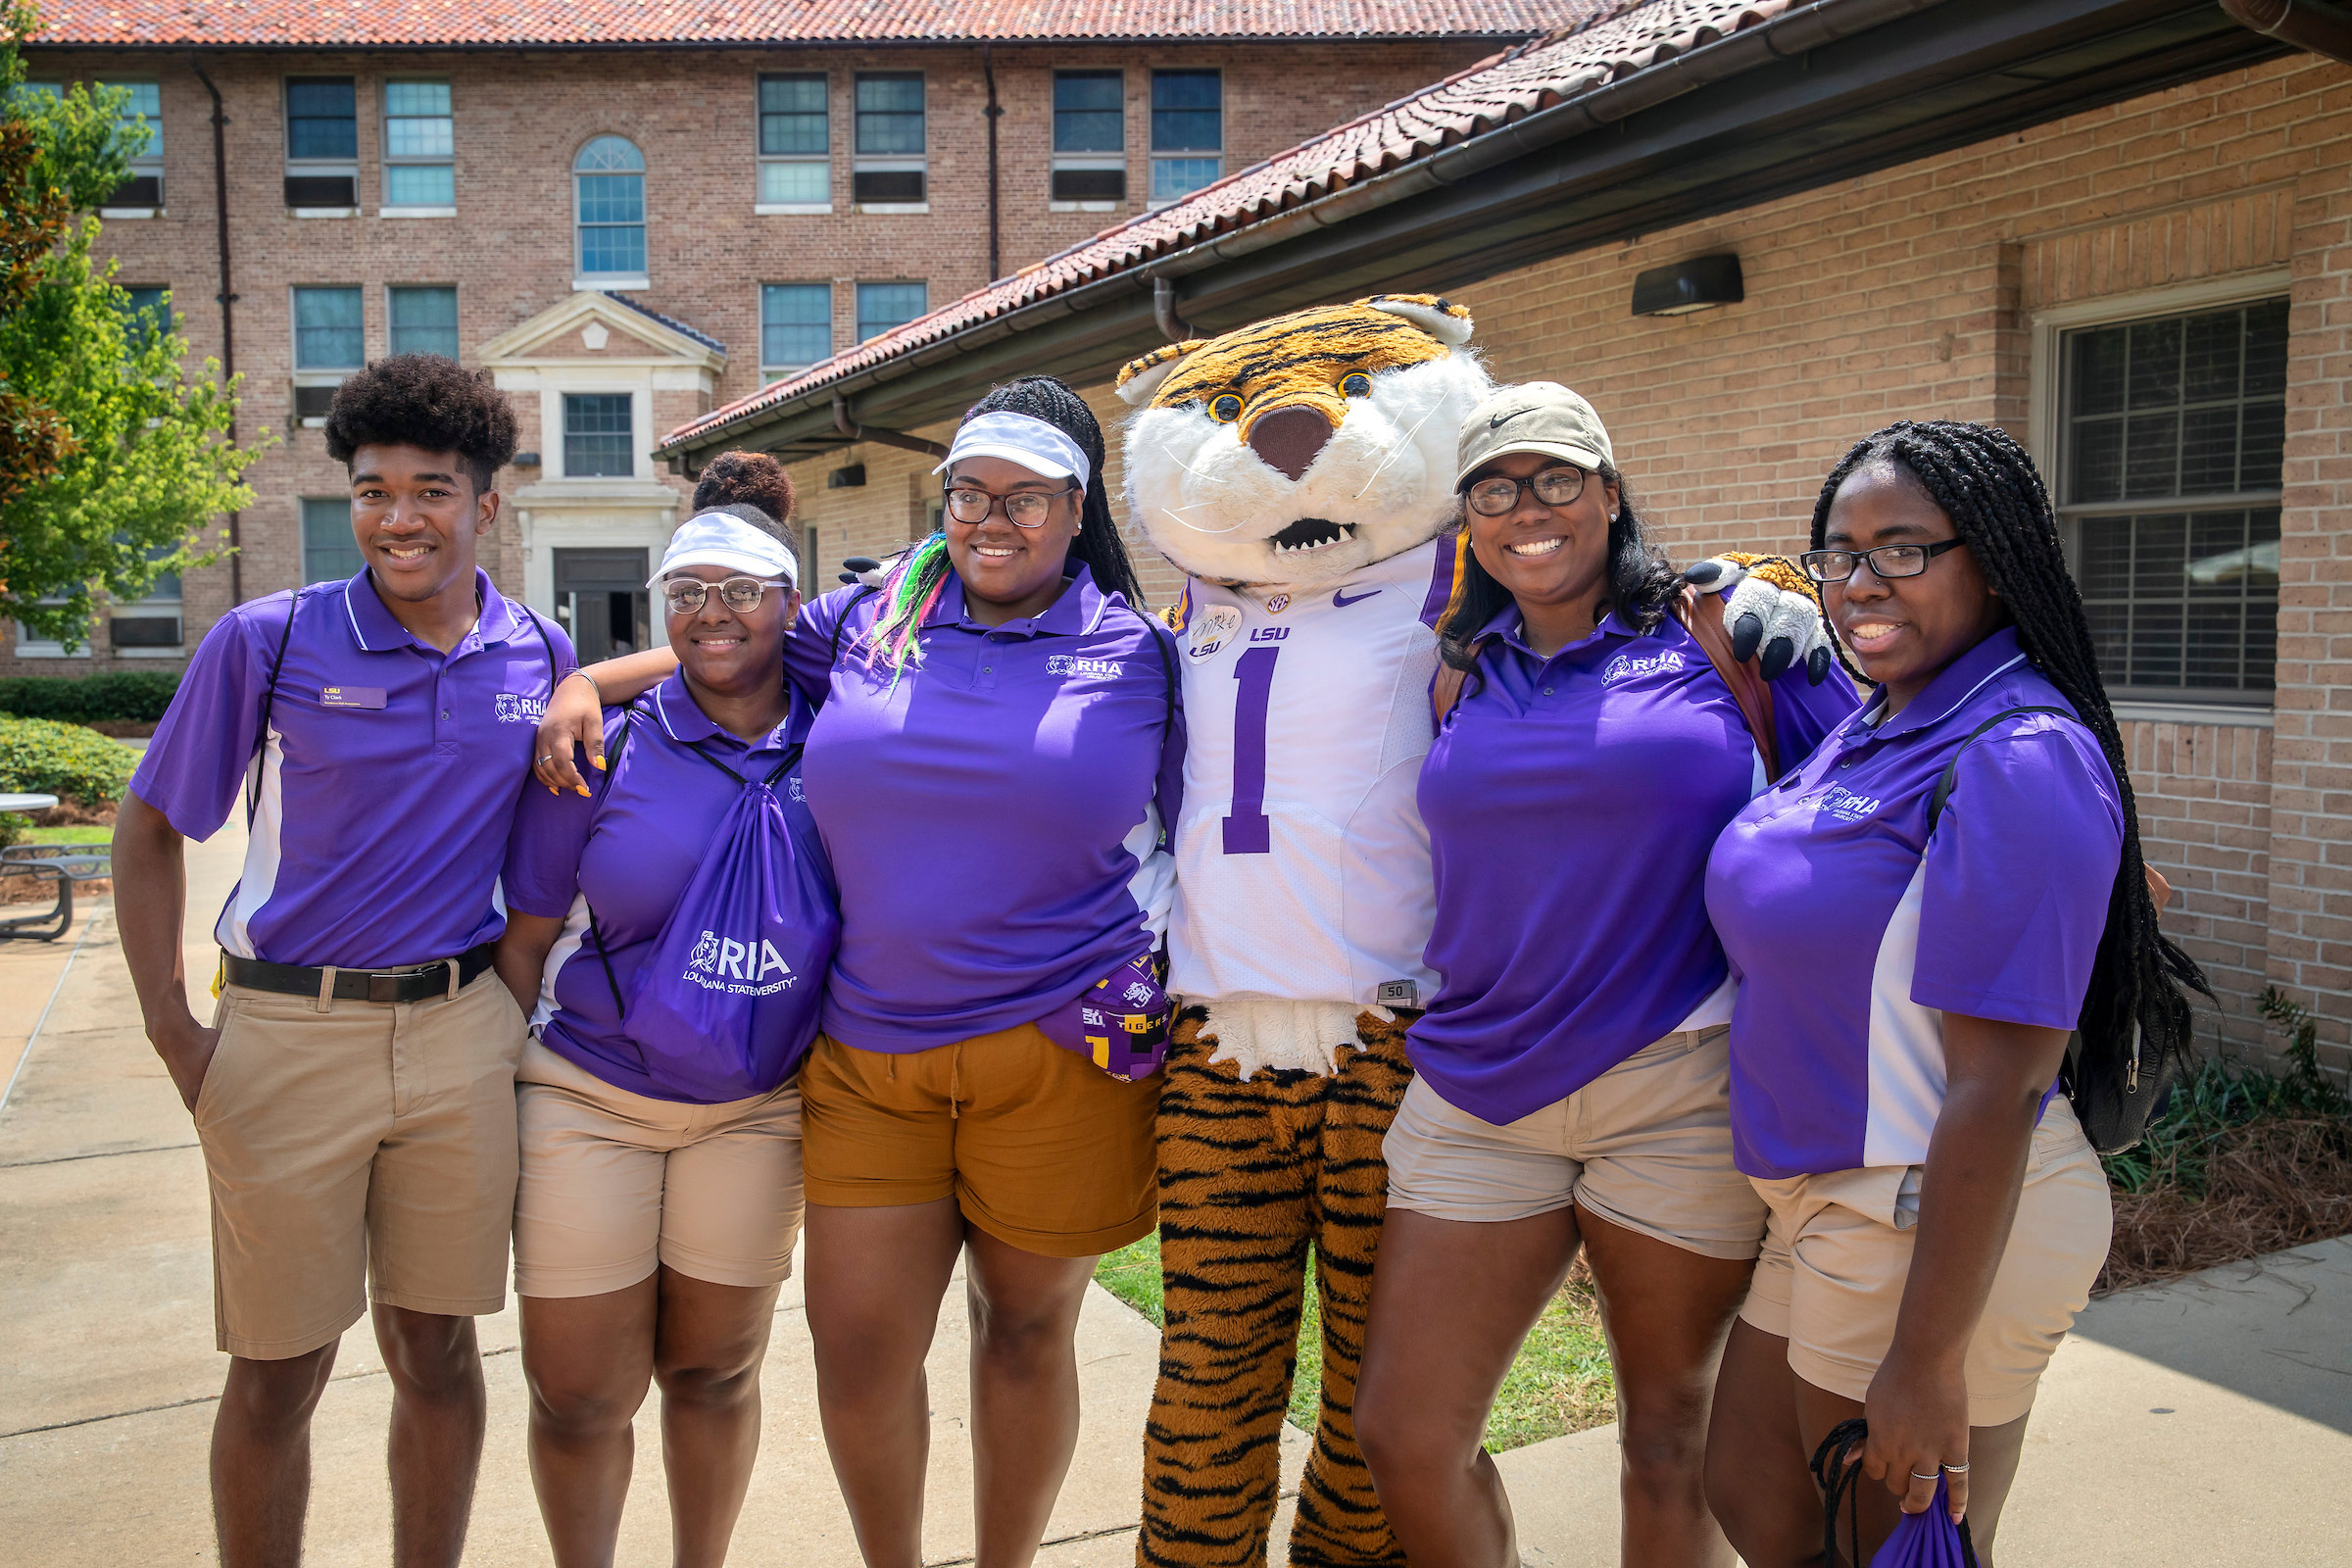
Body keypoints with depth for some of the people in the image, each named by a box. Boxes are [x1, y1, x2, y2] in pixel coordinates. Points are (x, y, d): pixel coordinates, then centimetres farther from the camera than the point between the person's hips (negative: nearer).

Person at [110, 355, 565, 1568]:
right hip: (288, 1036, -2)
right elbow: (148, 829, 1)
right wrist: (172, 1032, -5)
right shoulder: (267, 642, -7)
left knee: (436, 1346, 13)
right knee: (277, 1371, 9)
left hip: (461, 1035, 2)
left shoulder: (541, 655, 2)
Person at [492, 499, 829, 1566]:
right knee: (578, 1392, 4)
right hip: (589, 1098, -1)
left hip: (758, 1109, 1)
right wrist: (496, 1106, 0)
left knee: (715, 1370, 14)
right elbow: (522, 939, 0)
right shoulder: (605, 749, -6)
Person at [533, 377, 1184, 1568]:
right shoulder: (873, 619, 8)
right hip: (868, 1049, 2)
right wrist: (585, 684, 10)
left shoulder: (1135, 655, 2)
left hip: (1058, 1049, -2)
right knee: (856, 1344, 5)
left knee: (1026, 1330, 12)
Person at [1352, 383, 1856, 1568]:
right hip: (1480, 1089, 4)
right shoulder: (1461, 667, 10)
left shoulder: (1714, 627, -2)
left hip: (1677, 1085, -3)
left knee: (1670, 1439, 12)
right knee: (1404, 1440, 5)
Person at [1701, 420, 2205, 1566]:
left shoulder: (2017, 759, -21)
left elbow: (1999, 1087, -23)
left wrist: (1926, 1358, -21)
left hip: (1943, 1231, -9)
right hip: (1834, 1207, 9)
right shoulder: (1873, 728, 6)